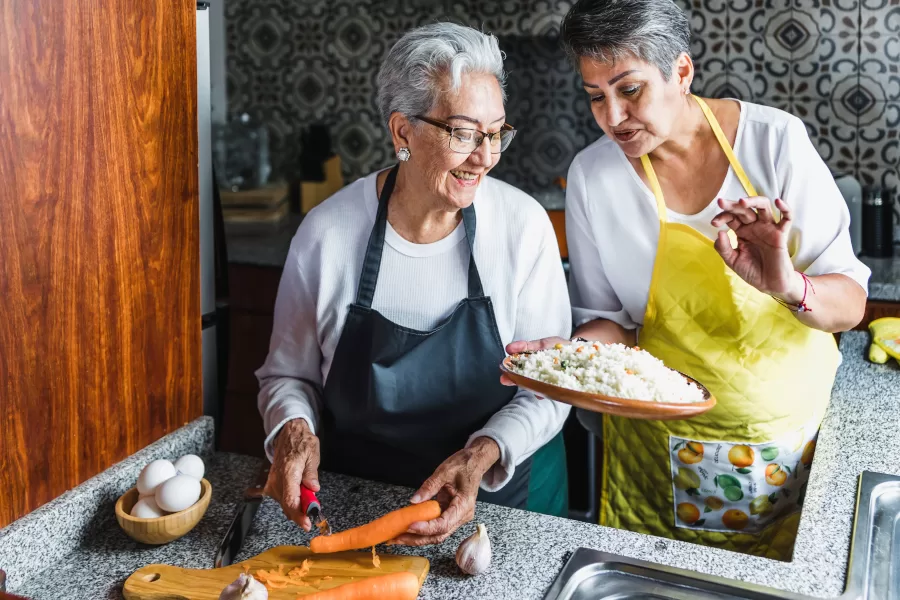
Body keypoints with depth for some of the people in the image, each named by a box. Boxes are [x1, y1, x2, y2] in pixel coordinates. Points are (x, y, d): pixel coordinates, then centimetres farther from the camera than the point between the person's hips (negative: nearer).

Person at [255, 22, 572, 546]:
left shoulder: (523, 225, -12)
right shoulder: (329, 231, -11)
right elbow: (289, 374, 2)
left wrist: (482, 457, -24)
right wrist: (294, 430, -19)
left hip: (504, 496, 0)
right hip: (354, 499, 1)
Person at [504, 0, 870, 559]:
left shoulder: (775, 140, -13)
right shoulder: (592, 175, -10)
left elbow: (851, 303, -11)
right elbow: (610, 322, -2)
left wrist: (789, 287, -33)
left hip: (794, 426, 1)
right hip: (661, 444, 0)